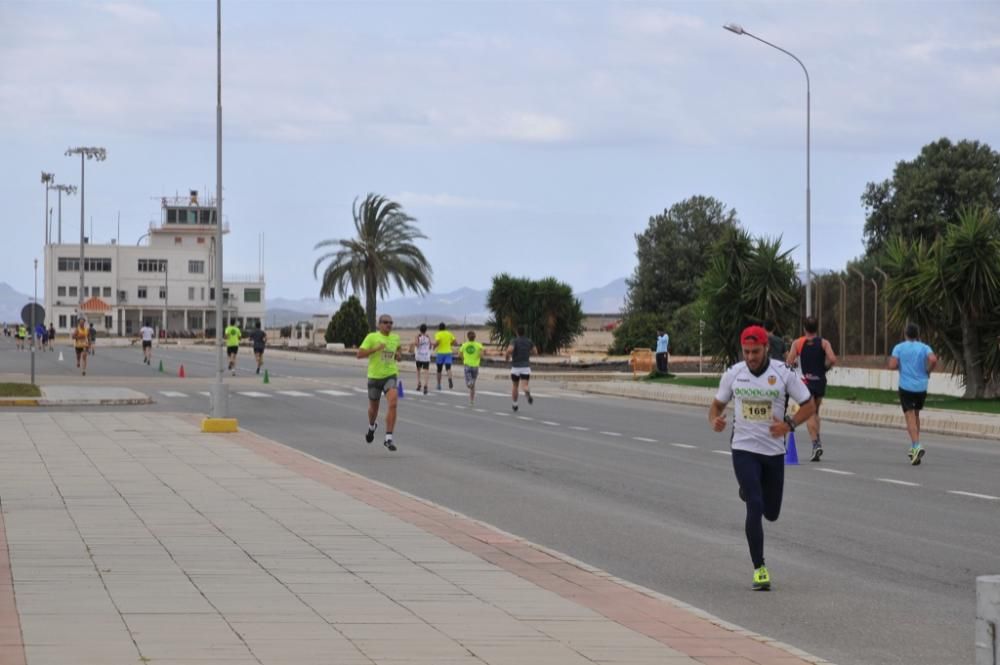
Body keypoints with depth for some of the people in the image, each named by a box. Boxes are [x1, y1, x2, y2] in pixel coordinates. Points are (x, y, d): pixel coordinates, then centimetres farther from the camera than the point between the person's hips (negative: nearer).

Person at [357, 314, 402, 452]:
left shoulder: (395, 338, 5)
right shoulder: (372, 337, -8)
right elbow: (359, 354, -12)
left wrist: (398, 355, 5)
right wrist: (375, 349, -23)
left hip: (391, 376, 2)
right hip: (375, 377, -1)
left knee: (393, 403, -22)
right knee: (374, 408, 15)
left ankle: (388, 438, -20)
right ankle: (371, 426, 51)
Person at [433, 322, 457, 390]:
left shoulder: (438, 334, -5)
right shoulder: (449, 334, 7)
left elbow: (437, 342, -21)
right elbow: (455, 342, 5)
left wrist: (434, 347, -2)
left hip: (440, 353, -2)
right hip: (448, 352, 2)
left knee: (439, 370, 12)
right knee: (448, 368, -11)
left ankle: (439, 385, 20)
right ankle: (450, 380, -39)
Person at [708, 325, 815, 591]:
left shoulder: (783, 373, -8)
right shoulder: (733, 374, -3)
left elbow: (809, 405, -2)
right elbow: (717, 404, 10)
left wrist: (789, 424, -19)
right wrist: (714, 421, -14)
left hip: (774, 450, 1)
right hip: (744, 449, -1)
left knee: (771, 513, 13)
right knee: (755, 507, -15)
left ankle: (748, 492, 49)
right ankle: (759, 569, -5)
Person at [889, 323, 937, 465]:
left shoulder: (899, 348, -1)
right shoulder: (924, 347, 2)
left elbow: (892, 365, -12)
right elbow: (933, 360, -17)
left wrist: (900, 366, 10)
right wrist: (928, 371, 1)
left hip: (906, 387, -3)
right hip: (921, 387, 3)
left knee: (910, 417, -6)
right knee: (916, 415, 21)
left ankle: (916, 446, -26)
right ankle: (914, 448, 24)